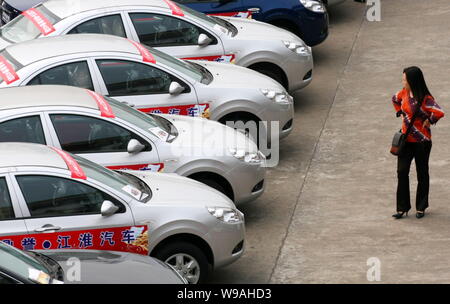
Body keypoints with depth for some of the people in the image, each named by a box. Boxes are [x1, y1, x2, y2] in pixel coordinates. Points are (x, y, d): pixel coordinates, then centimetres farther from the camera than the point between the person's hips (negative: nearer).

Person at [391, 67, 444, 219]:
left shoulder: (425, 99, -20)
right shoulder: (404, 93, 1)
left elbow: (439, 113, -33)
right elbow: (395, 100, 23)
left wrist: (428, 121, -17)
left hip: (421, 141, -6)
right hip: (406, 139, 6)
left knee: (422, 174, 8)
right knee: (402, 172, 1)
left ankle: (421, 207, 20)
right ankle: (402, 207, 8)